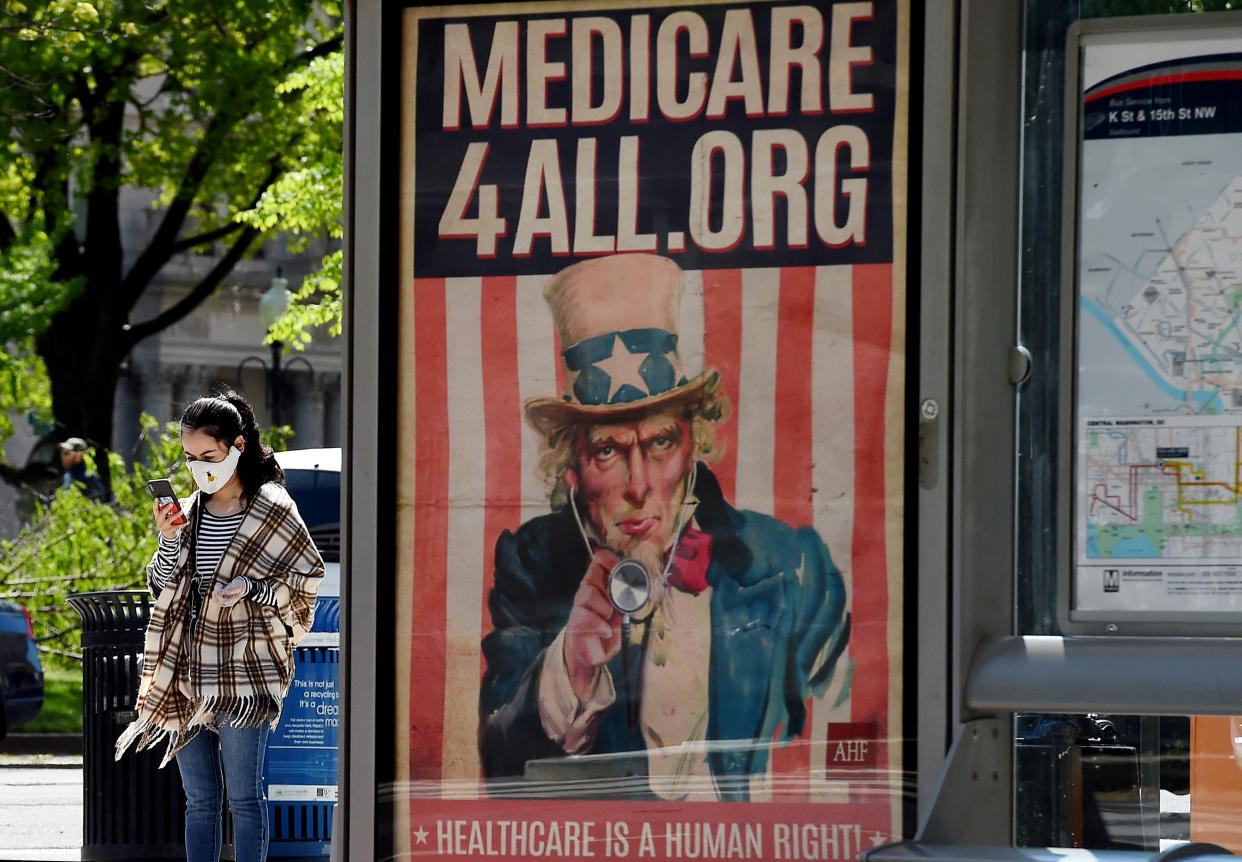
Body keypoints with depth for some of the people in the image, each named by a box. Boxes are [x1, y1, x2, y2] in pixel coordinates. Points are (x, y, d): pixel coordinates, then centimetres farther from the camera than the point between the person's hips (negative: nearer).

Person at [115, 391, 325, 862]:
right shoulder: (189, 512, 11)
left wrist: (252, 589, -17)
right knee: (199, 801, 9)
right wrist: (169, 541, -5)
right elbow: (162, 586, 13)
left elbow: (305, 584, -2)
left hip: (243, 675, -5)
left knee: (243, 797, -3)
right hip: (187, 674, 6)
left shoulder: (271, 512, -5)